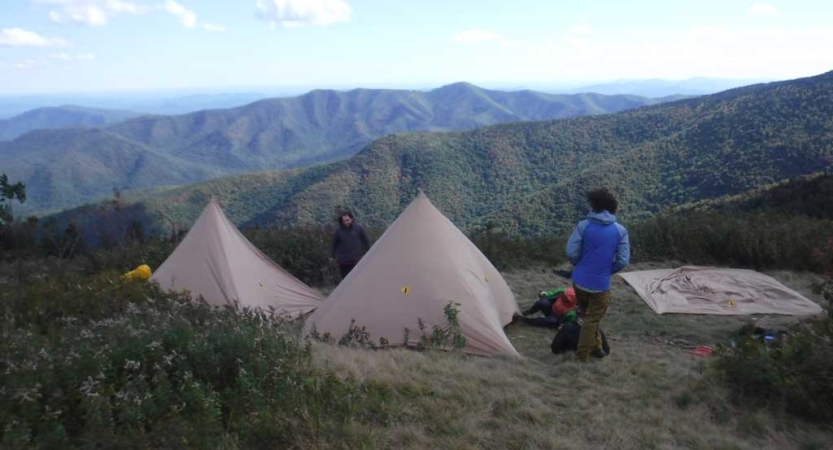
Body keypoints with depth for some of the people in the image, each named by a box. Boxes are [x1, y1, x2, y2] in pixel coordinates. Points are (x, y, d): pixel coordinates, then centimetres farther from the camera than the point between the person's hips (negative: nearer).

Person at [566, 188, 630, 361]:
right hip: (601, 284, -1)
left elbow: (571, 252, -11)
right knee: (592, 319, 14)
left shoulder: (583, 226, -10)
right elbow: (623, 260, -8)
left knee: (586, 313, 26)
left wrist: (580, 266, 9)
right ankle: (583, 354, 21)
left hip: (580, 280, 1)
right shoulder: (620, 231, -6)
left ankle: (594, 346, 38)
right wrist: (608, 271, 9)